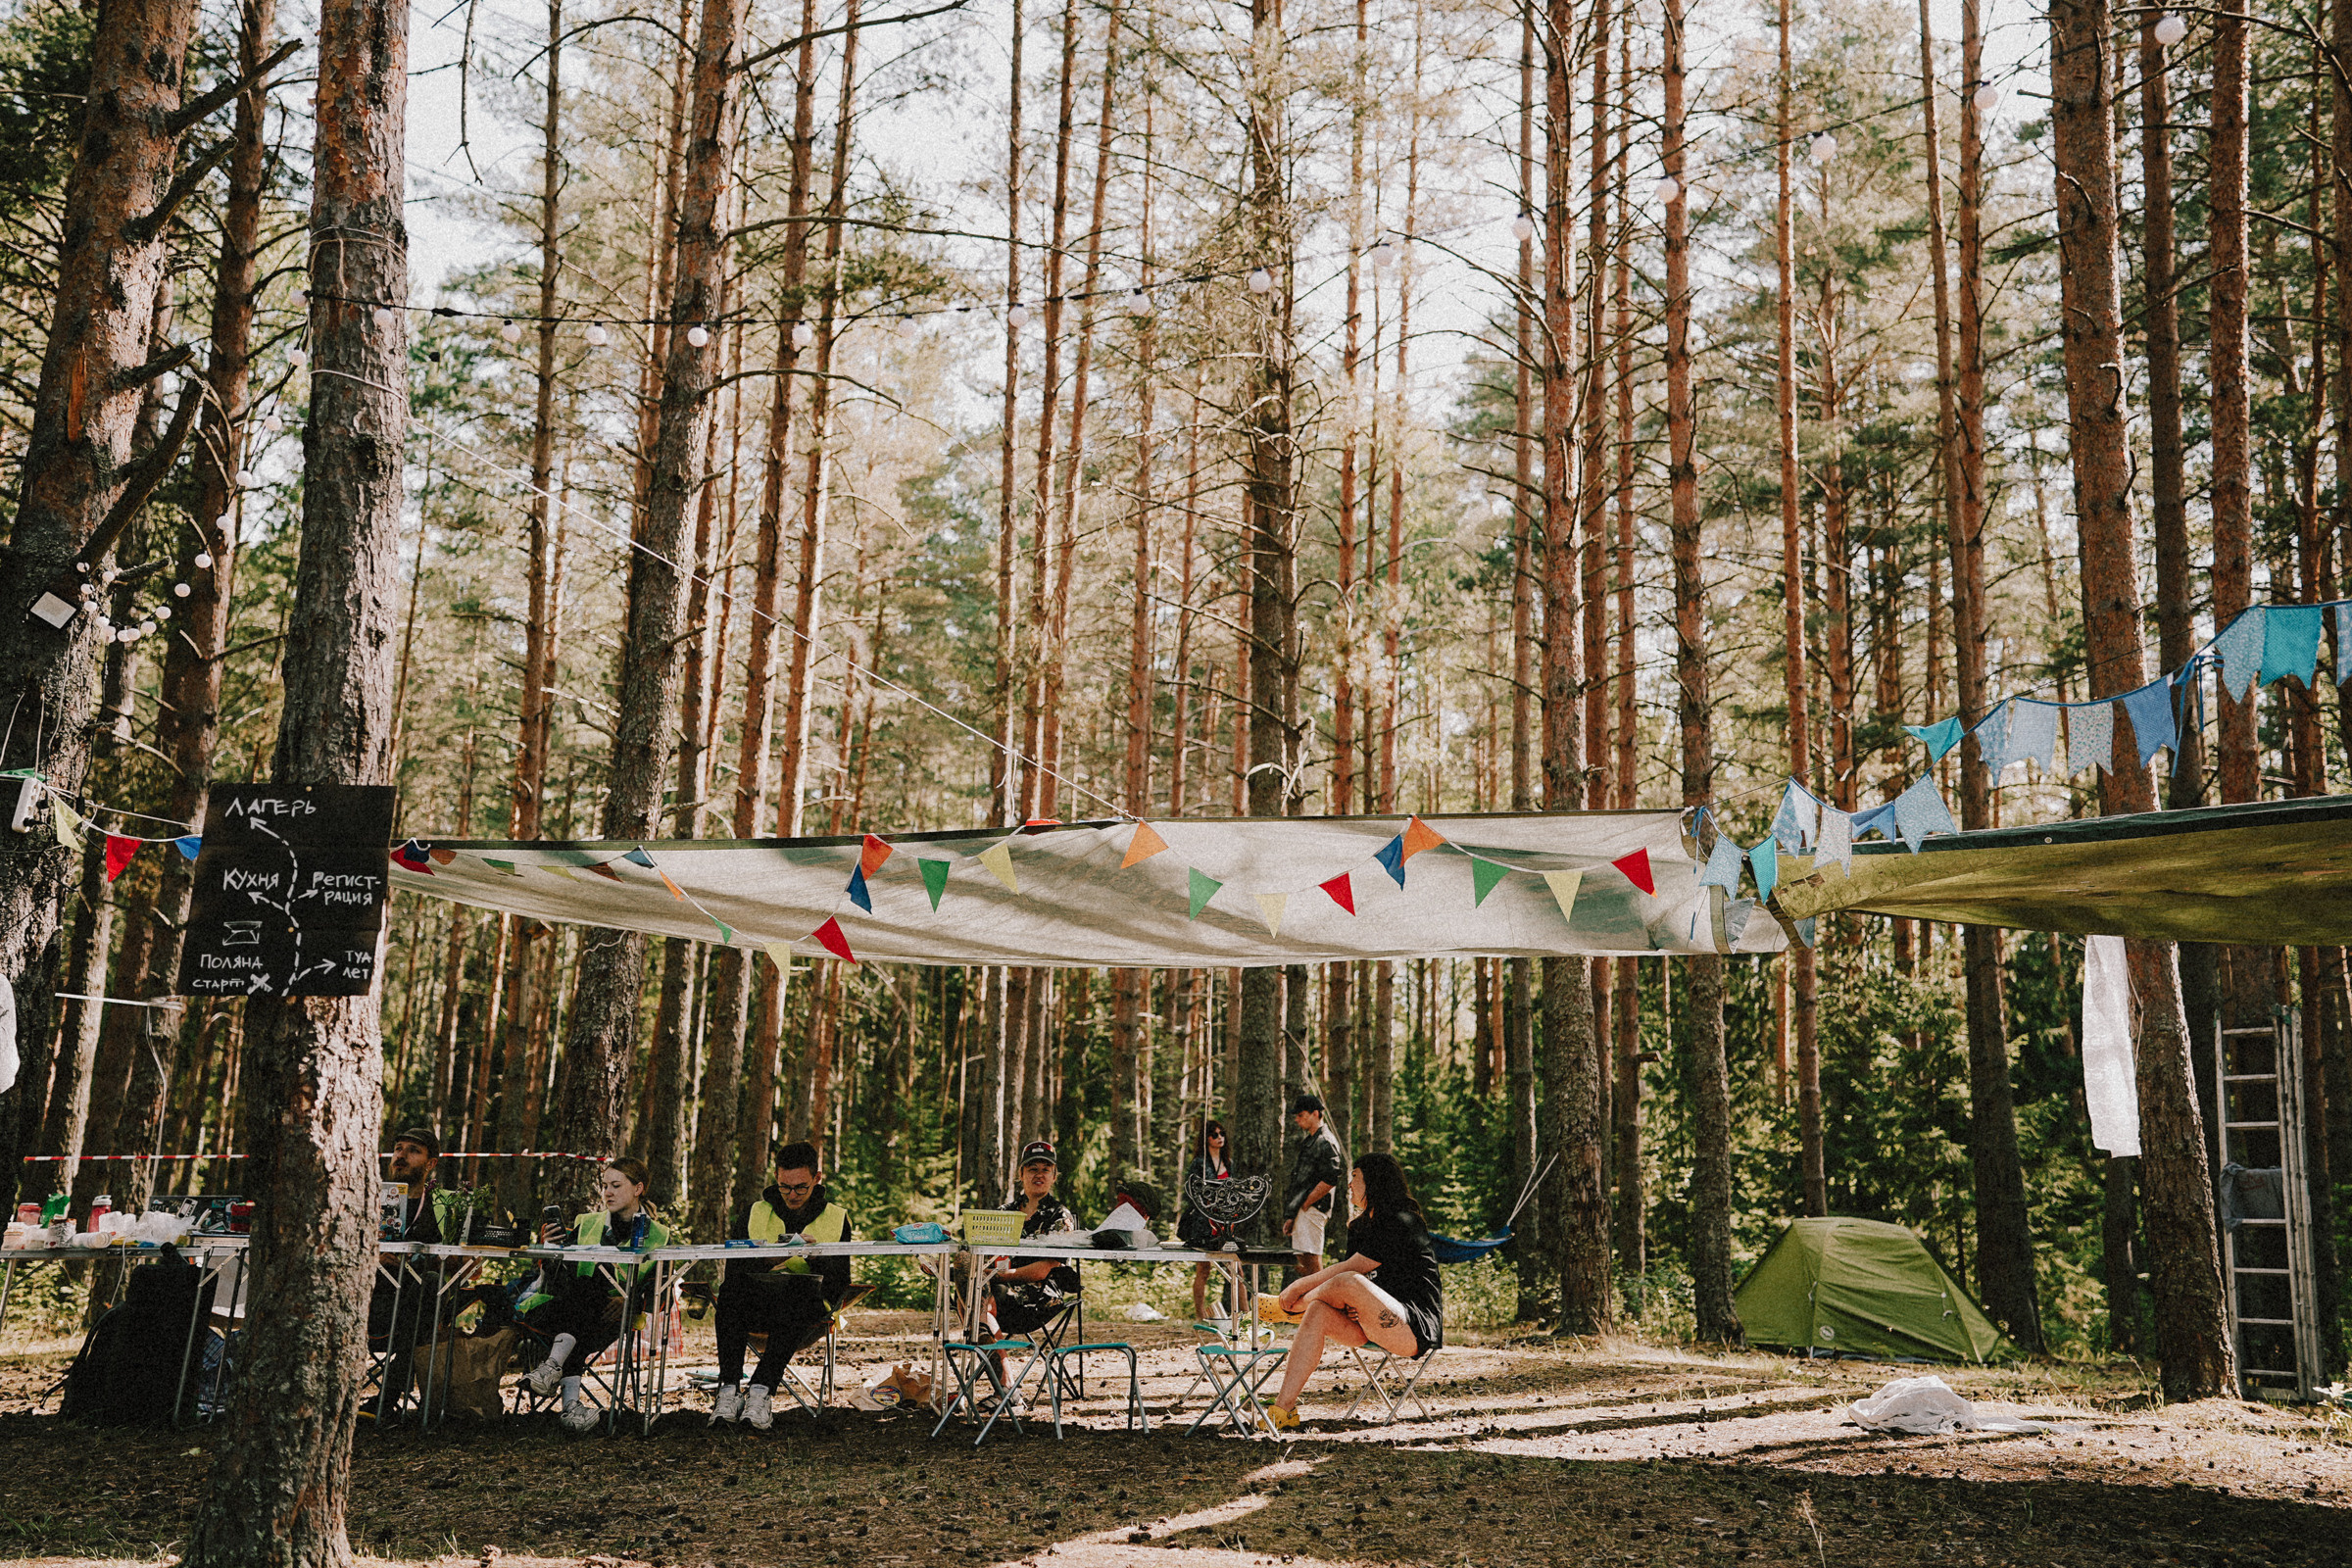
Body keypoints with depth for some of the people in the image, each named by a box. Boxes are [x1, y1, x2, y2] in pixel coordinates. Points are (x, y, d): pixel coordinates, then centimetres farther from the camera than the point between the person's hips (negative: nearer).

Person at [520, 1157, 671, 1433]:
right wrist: (552, 1249, -11)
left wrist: (630, 1298, -17)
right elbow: (560, 1280, 8)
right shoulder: (586, 1224, 18)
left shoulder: (658, 1236, 12)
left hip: (617, 1314, -1)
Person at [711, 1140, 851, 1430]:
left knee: (800, 1286, -36)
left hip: (807, 1311, -1)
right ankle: (729, 1388, -36)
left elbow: (839, 1286, 2)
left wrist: (816, 1256, -16)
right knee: (732, 1286, -32)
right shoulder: (754, 1214, 14)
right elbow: (732, 1270, 2)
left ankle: (763, 1389, -41)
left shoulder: (836, 1218, 11)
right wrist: (766, 1261, -17)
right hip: (753, 1309, 2)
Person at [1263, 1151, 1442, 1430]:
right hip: (1374, 1326, 9)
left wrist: (1298, 1288, -12)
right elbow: (1343, 1271, 9)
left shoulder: (1402, 1223, -12)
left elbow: (1349, 1269, -18)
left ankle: (1289, 1307, -1)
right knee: (1318, 1312, -18)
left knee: (1349, 1282, -31)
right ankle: (1283, 1410, -24)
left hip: (1416, 1327, -9)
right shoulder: (1360, 1226, 17)